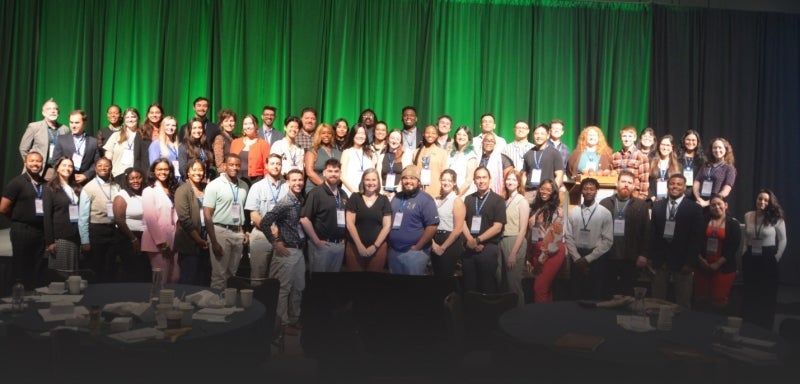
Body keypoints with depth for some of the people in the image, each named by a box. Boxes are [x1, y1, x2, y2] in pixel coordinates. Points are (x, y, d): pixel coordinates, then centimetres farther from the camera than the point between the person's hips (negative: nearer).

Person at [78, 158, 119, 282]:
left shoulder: (116, 187, 5)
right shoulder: (88, 188, -5)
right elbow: (83, 217, -7)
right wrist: (85, 240, -10)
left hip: (114, 230, 3)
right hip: (96, 231, -3)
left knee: (111, 269, 11)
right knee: (97, 268, 9)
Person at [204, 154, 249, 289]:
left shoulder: (244, 186, 8)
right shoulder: (214, 185, -6)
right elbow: (207, 215, -9)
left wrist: (245, 231, 6)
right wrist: (213, 242, -13)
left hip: (238, 233, 5)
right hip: (221, 231, -5)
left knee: (233, 273, 14)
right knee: (219, 274, 0)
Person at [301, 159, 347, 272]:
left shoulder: (343, 195, 11)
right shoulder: (316, 192, -9)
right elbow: (304, 219, -16)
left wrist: (344, 238, 8)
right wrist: (316, 241, -15)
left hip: (340, 245, 6)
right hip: (322, 244, -6)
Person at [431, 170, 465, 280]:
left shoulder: (457, 201, -8)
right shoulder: (436, 200, 8)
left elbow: (458, 229, -13)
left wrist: (443, 247, -11)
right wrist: (433, 242, -11)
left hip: (450, 243, -5)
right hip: (435, 242, 5)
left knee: (446, 276, 3)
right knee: (436, 275, 15)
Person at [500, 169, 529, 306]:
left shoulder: (522, 201, -6)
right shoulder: (504, 201, 9)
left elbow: (523, 230, -11)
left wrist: (513, 253, -16)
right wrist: (502, 246, -3)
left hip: (515, 242, -6)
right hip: (502, 242, 6)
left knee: (514, 283, 2)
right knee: (502, 281, 13)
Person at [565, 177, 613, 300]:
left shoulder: (605, 213, -3)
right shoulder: (572, 212, 4)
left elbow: (608, 241, -7)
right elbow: (568, 238, 2)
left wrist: (588, 259, -11)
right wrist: (578, 259, -9)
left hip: (597, 259, -2)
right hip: (576, 259, 2)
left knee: (596, 297, 5)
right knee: (577, 295, 8)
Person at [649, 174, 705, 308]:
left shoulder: (694, 208, -2)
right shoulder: (657, 206, 8)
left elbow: (697, 237, -5)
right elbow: (652, 233, 9)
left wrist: (690, 262, -10)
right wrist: (650, 257, 5)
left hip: (682, 260, -2)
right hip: (660, 259, 3)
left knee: (683, 302, 8)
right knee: (657, 300, 8)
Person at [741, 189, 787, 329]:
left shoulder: (777, 218, -9)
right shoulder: (748, 216, 2)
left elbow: (782, 240, -3)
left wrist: (776, 259, -6)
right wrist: (745, 253, 7)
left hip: (768, 260, -3)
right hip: (750, 259, 4)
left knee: (767, 295, 7)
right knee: (749, 294, 12)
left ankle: (765, 327, 21)